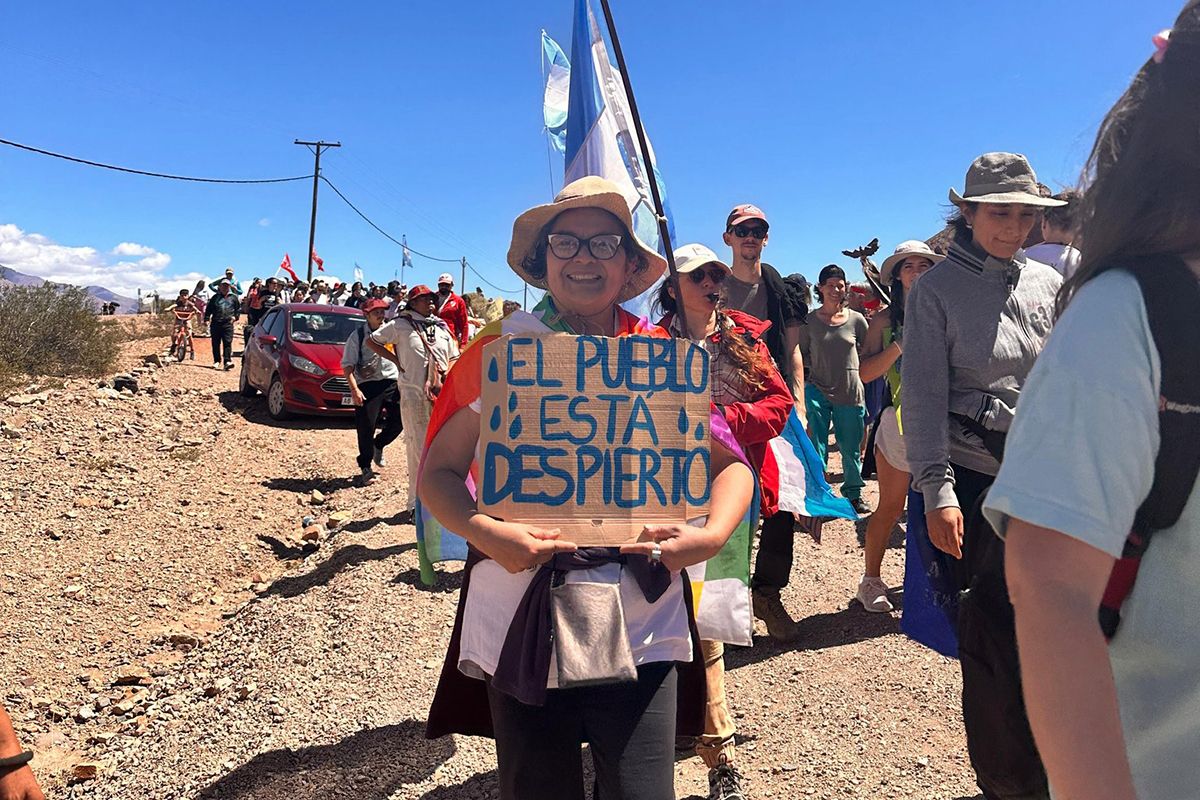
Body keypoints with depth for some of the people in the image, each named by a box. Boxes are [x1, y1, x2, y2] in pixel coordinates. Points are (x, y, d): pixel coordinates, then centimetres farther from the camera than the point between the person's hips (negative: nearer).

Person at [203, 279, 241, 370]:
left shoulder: (233, 297, 11)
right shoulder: (215, 297, 13)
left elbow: (239, 308, 20)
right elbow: (208, 309, 15)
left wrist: (235, 316, 6)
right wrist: (207, 319, 6)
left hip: (228, 324, -2)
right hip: (215, 323, 2)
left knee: (227, 342, -11)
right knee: (216, 343, 6)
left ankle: (227, 361, -18)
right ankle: (217, 361, 17)